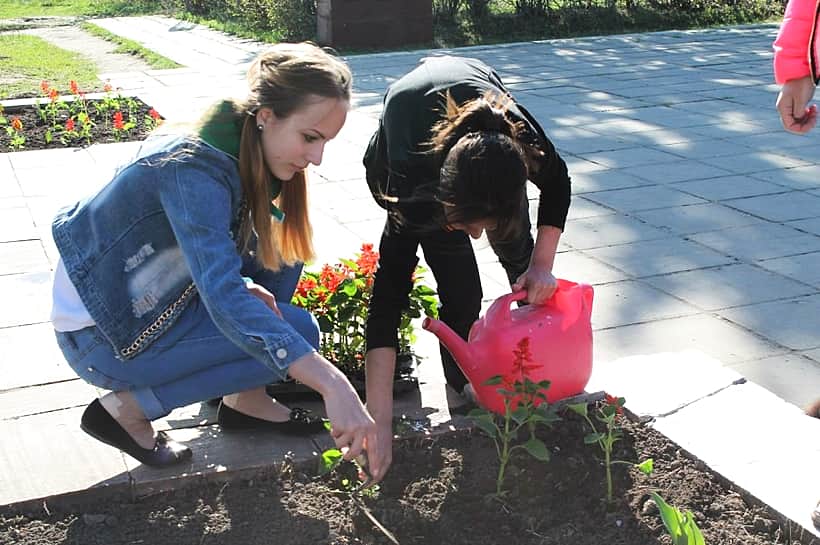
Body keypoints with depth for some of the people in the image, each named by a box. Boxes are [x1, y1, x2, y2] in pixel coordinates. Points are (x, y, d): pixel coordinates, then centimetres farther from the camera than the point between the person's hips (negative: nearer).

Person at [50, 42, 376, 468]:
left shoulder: (247, 151, -5)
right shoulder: (195, 169, -30)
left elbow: (218, 257, 8)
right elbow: (223, 297, -42)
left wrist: (243, 286, -16)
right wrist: (332, 384, -49)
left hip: (153, 300, 8)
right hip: (103, 333, -8)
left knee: (281, 248, 1)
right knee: (297, 334, -15)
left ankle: (245, 399, 9)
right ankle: (126, 407, -5)